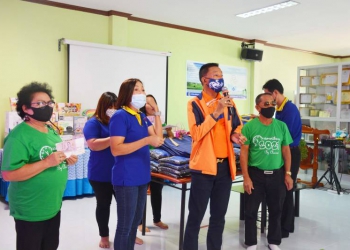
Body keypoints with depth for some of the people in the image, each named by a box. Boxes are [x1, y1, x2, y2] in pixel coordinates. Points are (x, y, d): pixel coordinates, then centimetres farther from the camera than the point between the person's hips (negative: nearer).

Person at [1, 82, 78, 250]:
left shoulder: (51, 131, 8)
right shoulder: (19, 136, -20)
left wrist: (67, 160, -2)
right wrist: (47, 162, -31)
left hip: (53, 206, 8)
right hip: (31, 211, -8)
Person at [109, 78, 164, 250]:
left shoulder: (142, 117, 11)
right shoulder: (120, 116, -14)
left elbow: (158, 137, 5)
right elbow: (115, 149, -22)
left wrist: (157, 113, 0)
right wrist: (147, 140, -27)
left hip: (142, 177, 9)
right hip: (126, 178, -8)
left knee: (135, 222, 19)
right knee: (125, 225, 2)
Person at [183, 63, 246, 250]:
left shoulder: (228, 102, 10)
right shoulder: (195, 103, -6)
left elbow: (237, 126, 21)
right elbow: (196, 134, -18)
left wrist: (235, 135, -1)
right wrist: (216, 112, -21)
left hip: (225, 166, 5)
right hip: (204, 166, -5)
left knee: (219, 216, 15)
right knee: (196, 216, 4)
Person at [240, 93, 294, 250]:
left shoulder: (281, 126, 1)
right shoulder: (249, 126, -8)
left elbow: (286, 151, 7)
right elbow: (244, 152, -7)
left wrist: (287, 174, 1)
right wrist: (246, 177, -12)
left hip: (277, 174, 3)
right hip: (255, 173, -2)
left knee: (276, 210, 15)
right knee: (250, 211, 6)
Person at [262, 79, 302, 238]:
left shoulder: (290, 108, -18)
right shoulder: (279, 109, 10)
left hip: (290, 153, -9)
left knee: (285, 190, -1)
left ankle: (284, 228, 11)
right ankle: (286, 225, 28)